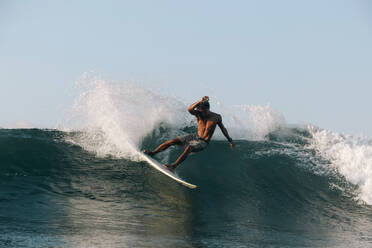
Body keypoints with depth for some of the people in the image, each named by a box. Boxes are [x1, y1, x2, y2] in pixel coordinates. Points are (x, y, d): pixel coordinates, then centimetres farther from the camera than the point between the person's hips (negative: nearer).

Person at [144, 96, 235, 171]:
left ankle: (173, 166, -41)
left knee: (189, 147, -34)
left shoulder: (216, 117, -9)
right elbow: (190, 109, -31)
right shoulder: (198, 114, -8)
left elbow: (223, 128, 9)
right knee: (173, 141, -12)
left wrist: (230, 140, 17)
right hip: (195, 137, 3)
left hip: (203, 143, -3)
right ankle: (152, 153, -6)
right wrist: (200, 101, -44)